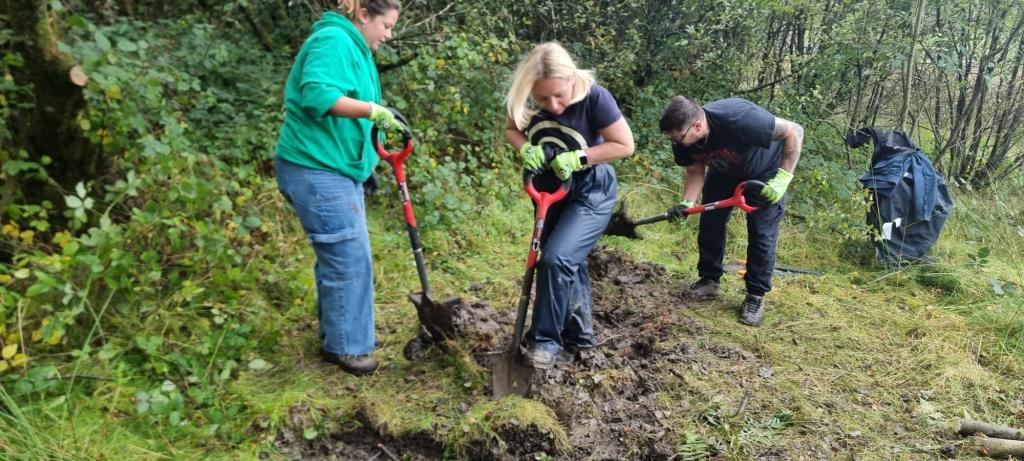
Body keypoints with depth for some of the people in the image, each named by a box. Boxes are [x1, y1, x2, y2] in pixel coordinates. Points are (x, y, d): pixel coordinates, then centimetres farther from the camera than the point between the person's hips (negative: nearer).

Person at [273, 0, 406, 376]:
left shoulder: (356, 49, 17)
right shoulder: (334, 40, -14)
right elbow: (318, 95, -30)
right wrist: (373, 110, -30)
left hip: (338, 168, 11)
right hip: (316, 170, -10)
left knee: (339, 256, 16)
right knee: (349, 258, -5)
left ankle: (336, 334, 29)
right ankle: (345, 345, 9)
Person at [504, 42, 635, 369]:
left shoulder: (594, 97, -25)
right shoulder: (525, 100, -15)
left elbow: (625, 145, -19)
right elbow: (511, 129, 3)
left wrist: (578, 158, -29)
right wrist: (525, 148, -19)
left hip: (591, 192, -5)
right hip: (549, 190, 5)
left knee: (557, 258, -21)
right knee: (569, 264, 15)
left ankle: (545, 339, -6)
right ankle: (578, 337, 31)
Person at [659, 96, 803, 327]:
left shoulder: (739, 119, -44)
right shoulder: (684, 140, -25)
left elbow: (794, 132, -33)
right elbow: (695, 172, -8)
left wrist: (782, 178, -35)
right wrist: (687, 203, -27)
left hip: (765, 172, -5)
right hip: (725, 171, 5)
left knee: (762, 232, -7)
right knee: (710, 222, 2)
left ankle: (756, 295, 5)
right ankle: (709, 280, 19)